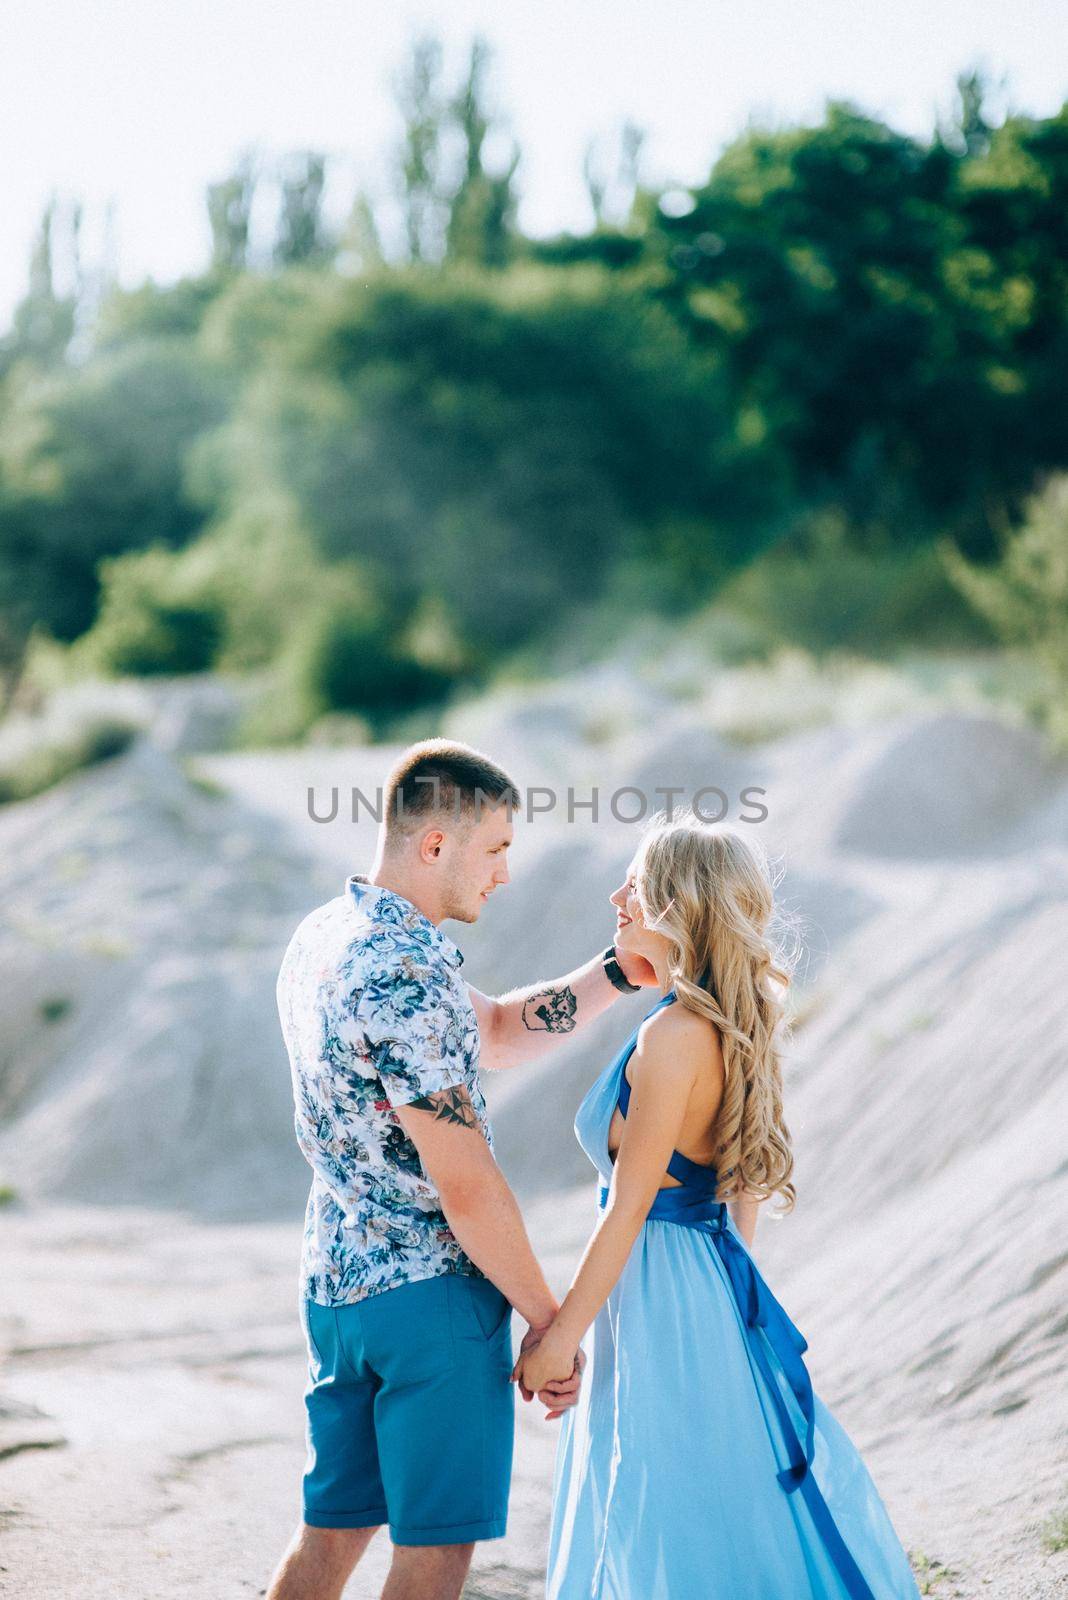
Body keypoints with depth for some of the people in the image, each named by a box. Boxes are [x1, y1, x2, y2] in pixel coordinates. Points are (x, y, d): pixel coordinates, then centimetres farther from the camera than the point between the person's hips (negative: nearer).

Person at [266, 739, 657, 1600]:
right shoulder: (406, 979, -23)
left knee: (334, 1528, 17)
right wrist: (547, 1317, -13)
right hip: (432, 1288, -9)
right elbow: (465, 1184, -22)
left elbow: (495, 1029, 17)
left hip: (336, 1280, 9)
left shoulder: (323, 937, 8)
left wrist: (621, 972, 7)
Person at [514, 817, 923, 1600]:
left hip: (664, 1293, -9)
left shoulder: (674, 1034, -21)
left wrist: (560, 1336, -14)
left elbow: (628, 1208, -20)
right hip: (716, 1272, 9)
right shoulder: (733, 1025, 7)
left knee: (674, 1522, 1)